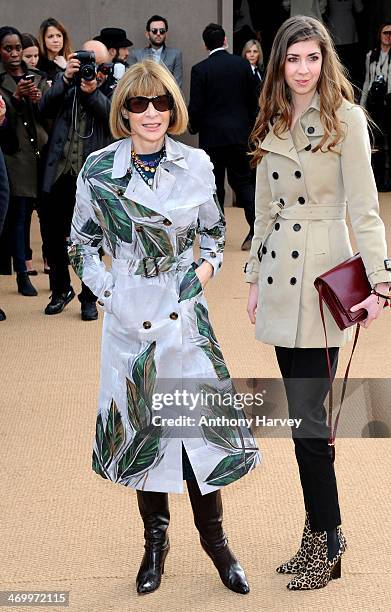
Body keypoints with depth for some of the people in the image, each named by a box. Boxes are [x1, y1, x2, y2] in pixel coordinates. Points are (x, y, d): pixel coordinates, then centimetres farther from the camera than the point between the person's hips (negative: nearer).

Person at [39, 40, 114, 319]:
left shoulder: (111, 88, 3)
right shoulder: (66, 83, 10)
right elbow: (45, 108, -4)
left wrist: (93, 92, -23)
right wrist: (66, 79, -13)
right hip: (59, 172, 3)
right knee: (54, 235, 11)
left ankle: (89, 298, 16)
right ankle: (61, 289, 30)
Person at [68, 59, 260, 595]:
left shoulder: (197, 165, -1)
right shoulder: (99, 170, -4)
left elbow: (215, 232, 13)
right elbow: (81, 245, 7)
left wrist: (205, 268, -3)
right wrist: (105, 289, -4)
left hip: (185, 310, 0)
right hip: (129, 315, 0)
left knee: (201, 418, 1)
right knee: (144, 424, 10)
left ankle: (214, 537, 22)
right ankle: (155, 540, 29)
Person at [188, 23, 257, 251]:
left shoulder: (200, 70, -8)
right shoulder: (242, 64, 1)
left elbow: (195, 106, -8)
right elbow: (253, 98, 7)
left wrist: (194, 127, 10)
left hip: (212, 134, -2)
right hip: (240, 132, 2)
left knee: (215, 184, 7)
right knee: (243, 181, 9)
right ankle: (257, 228, -3)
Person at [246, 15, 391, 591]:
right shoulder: (272, 125, 13)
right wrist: (255, 277, 15)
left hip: (323, 274, -6)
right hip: (279, 275, 6)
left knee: (307, 413, -6)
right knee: (302, 410, 9)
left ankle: (326, 536, 8)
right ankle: (322, 532, 18)